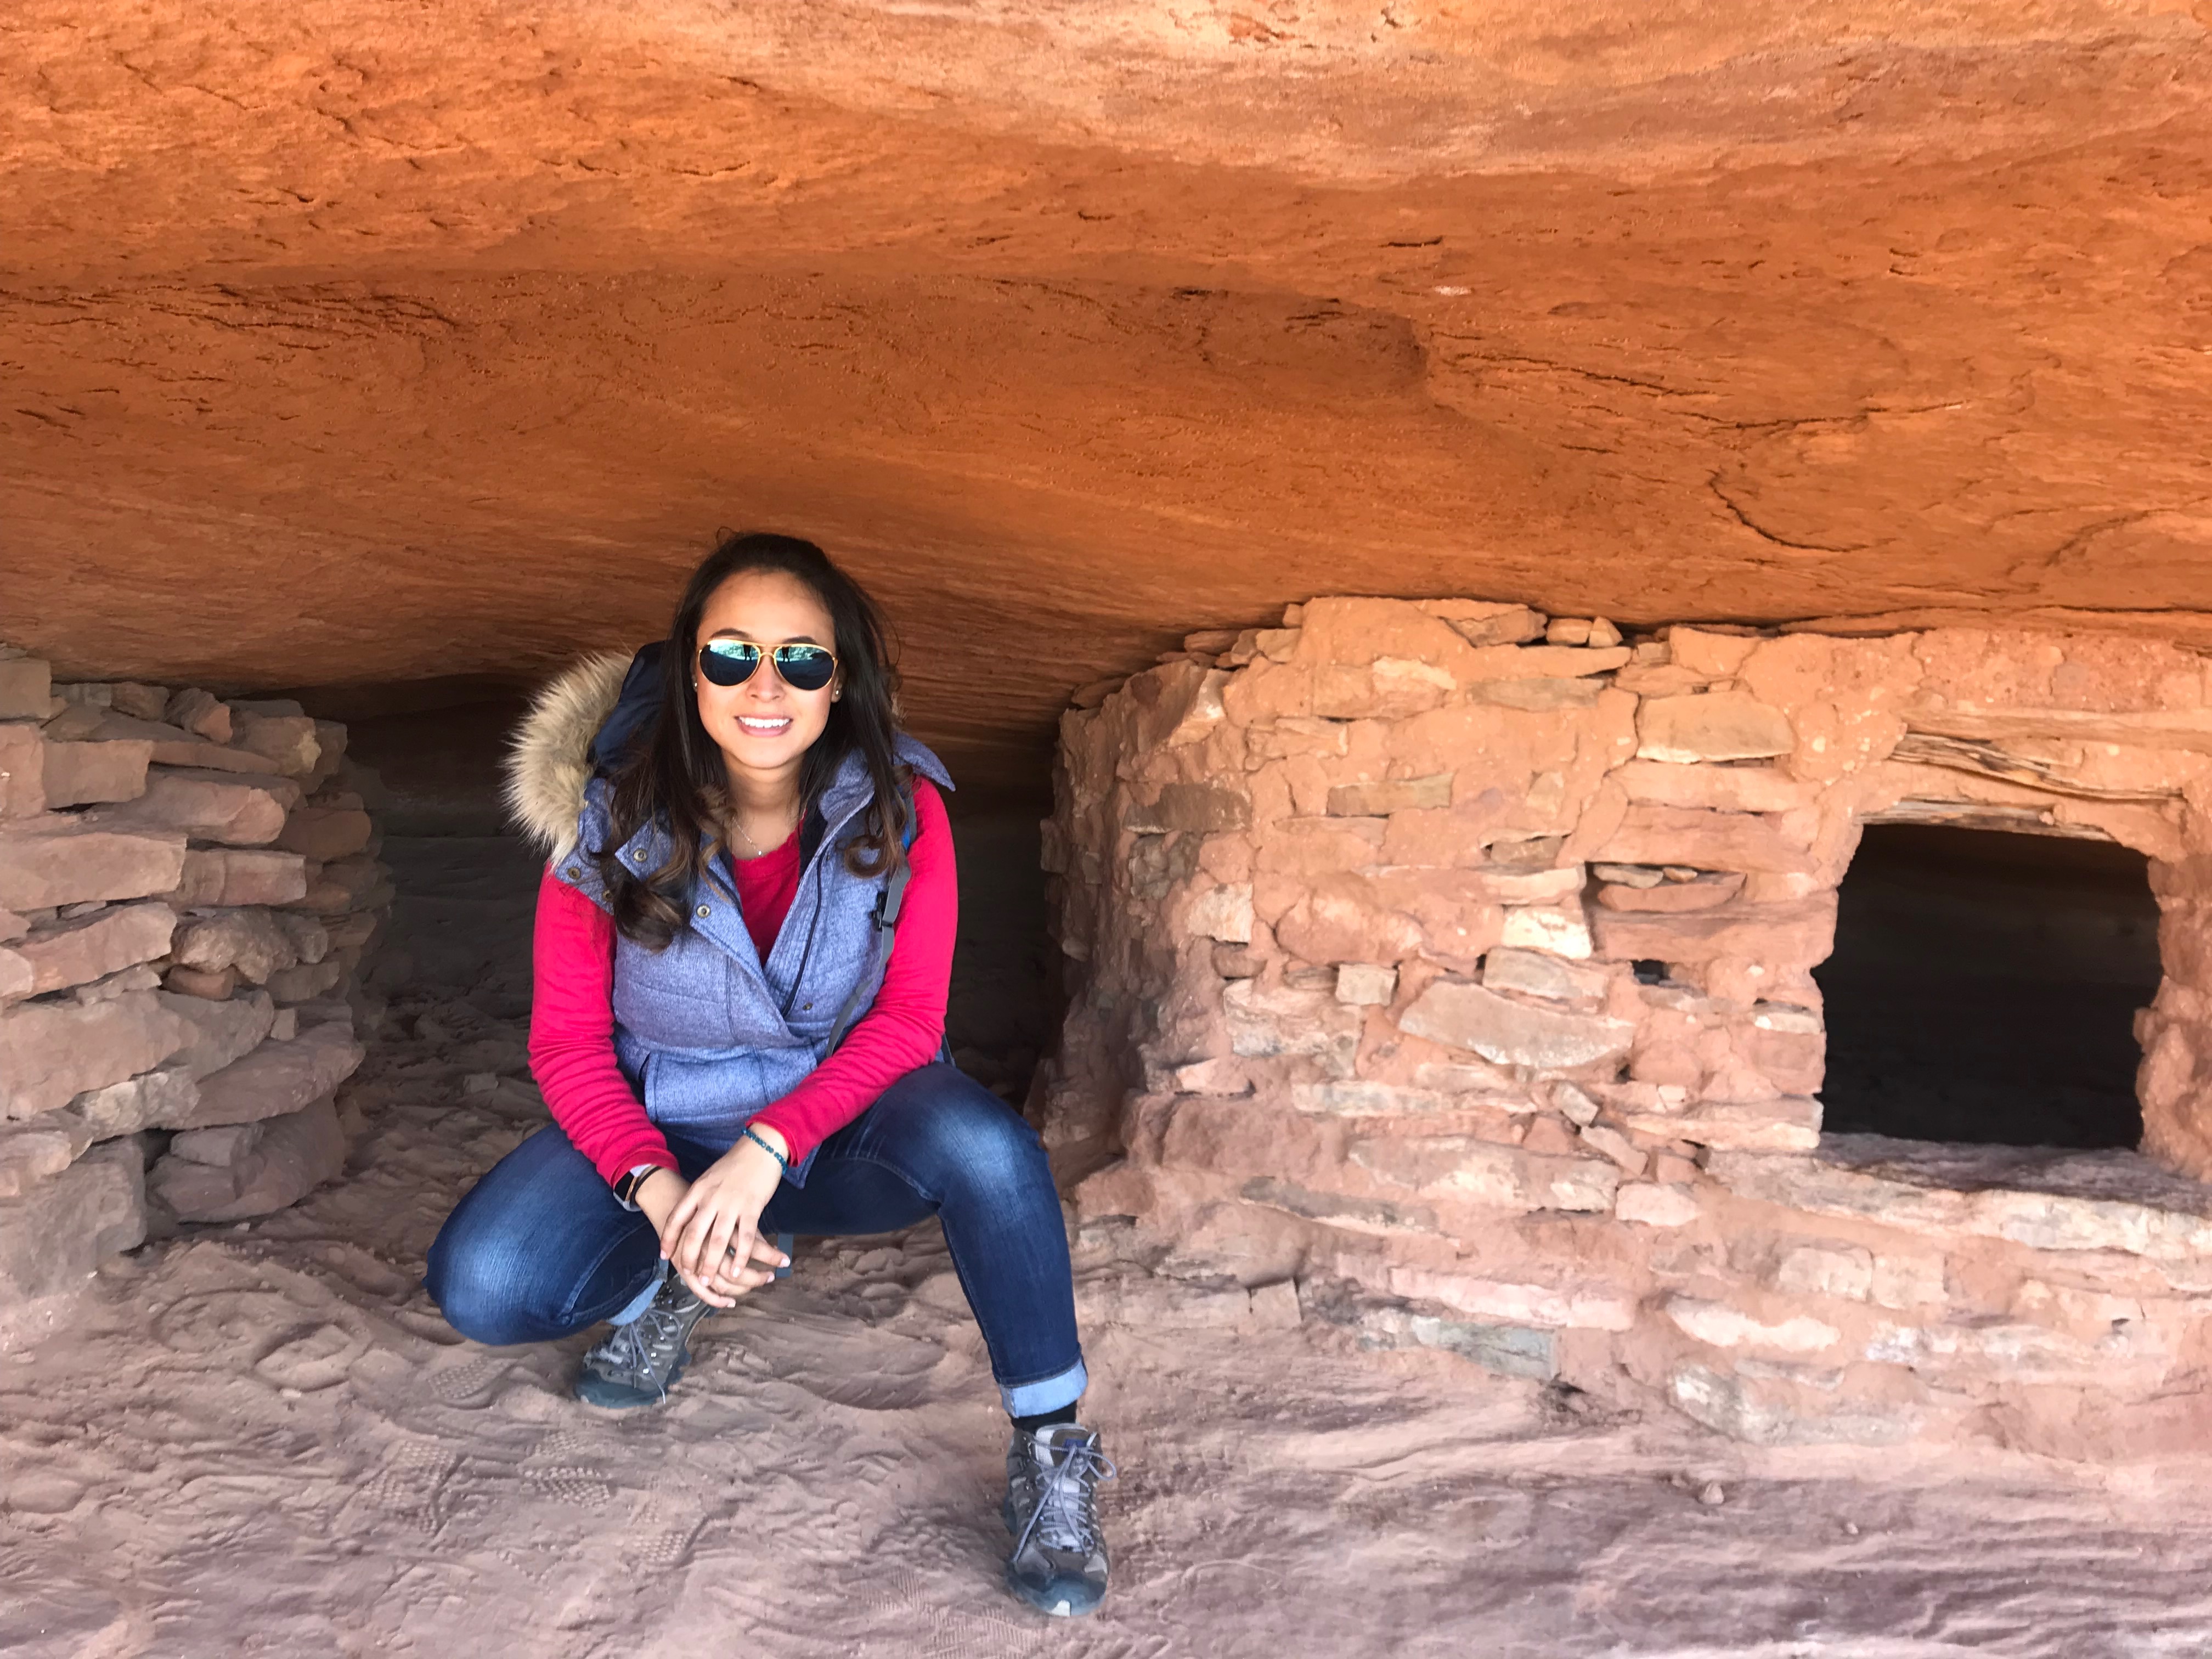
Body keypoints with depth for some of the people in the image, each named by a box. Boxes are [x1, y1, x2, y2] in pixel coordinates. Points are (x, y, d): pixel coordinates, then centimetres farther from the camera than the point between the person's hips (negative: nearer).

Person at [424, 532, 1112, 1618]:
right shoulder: (609, 821, -14)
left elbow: (908, 1019, -16)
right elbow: (567, 1041, -9)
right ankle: (669, 1283, 12)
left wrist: (768, 1147, -29)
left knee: (983, 1145, -35)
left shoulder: (899, 808, -16)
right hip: (662, 1129, 2)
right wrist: (655, 1188, -25)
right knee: (480, 1287, -22)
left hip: (843, 1132, -1)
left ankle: (1050, 1453, -15)